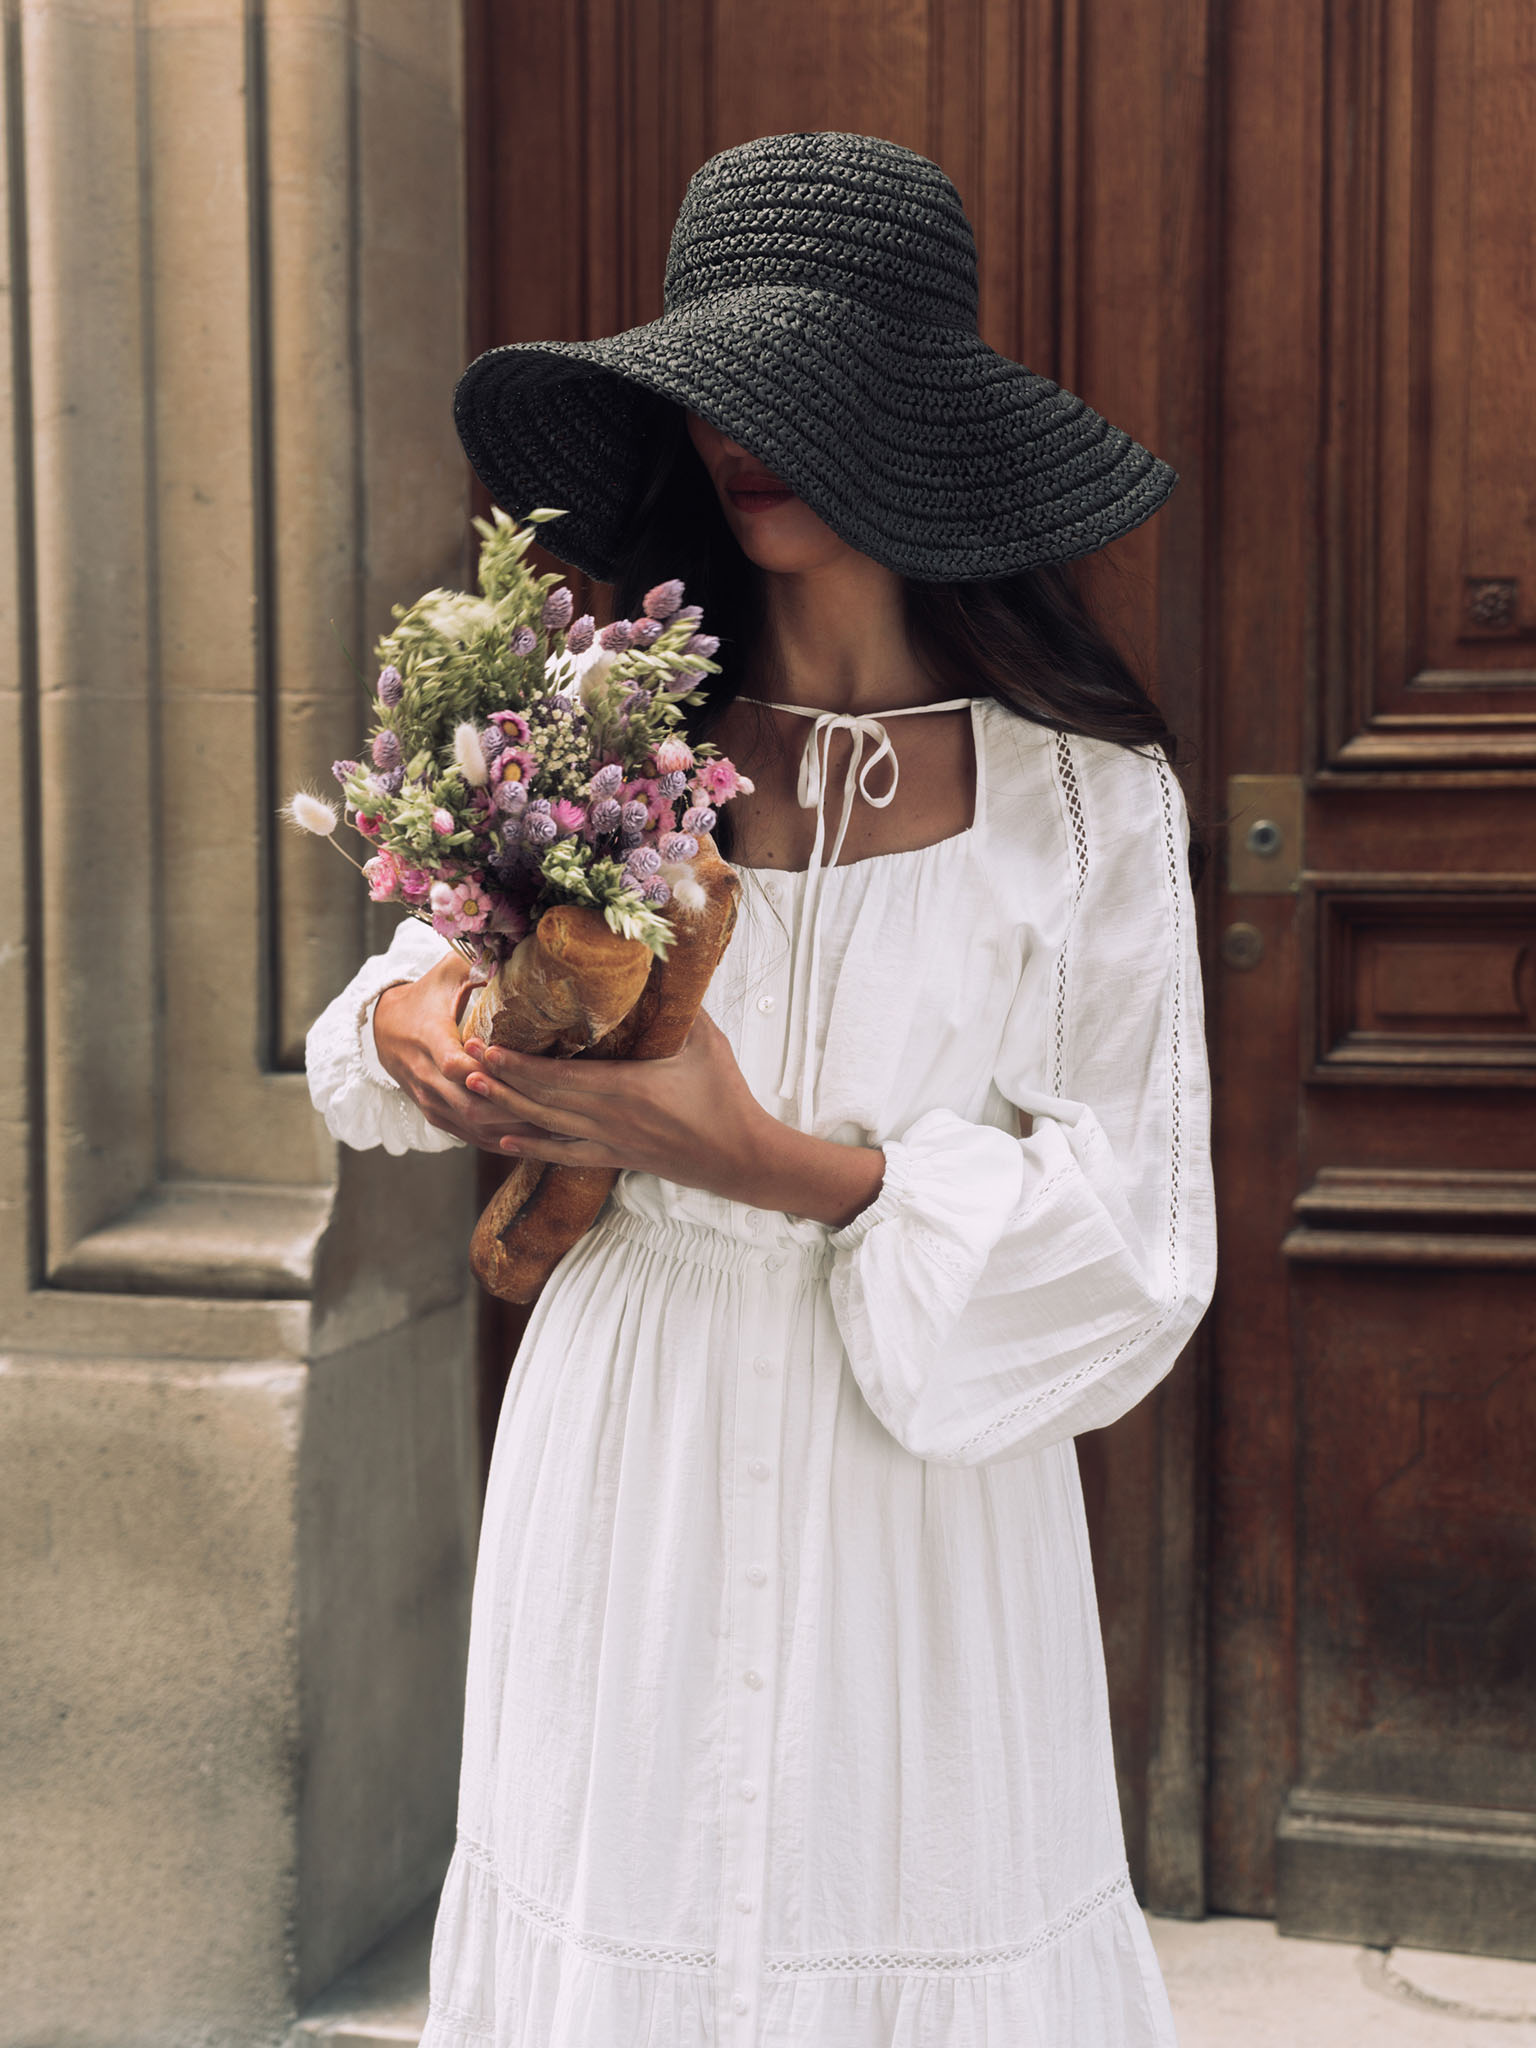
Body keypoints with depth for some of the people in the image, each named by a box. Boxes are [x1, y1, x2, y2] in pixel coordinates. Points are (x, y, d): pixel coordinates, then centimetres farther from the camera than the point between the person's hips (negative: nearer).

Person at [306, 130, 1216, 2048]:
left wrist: (776, 1161, -20)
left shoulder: (1091, 798, -5)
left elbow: (1134, 1236, -9)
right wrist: (411, 1023, -9)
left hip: (922, 1495, -1)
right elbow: (440, 961, 16)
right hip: (629, 1472, 2)